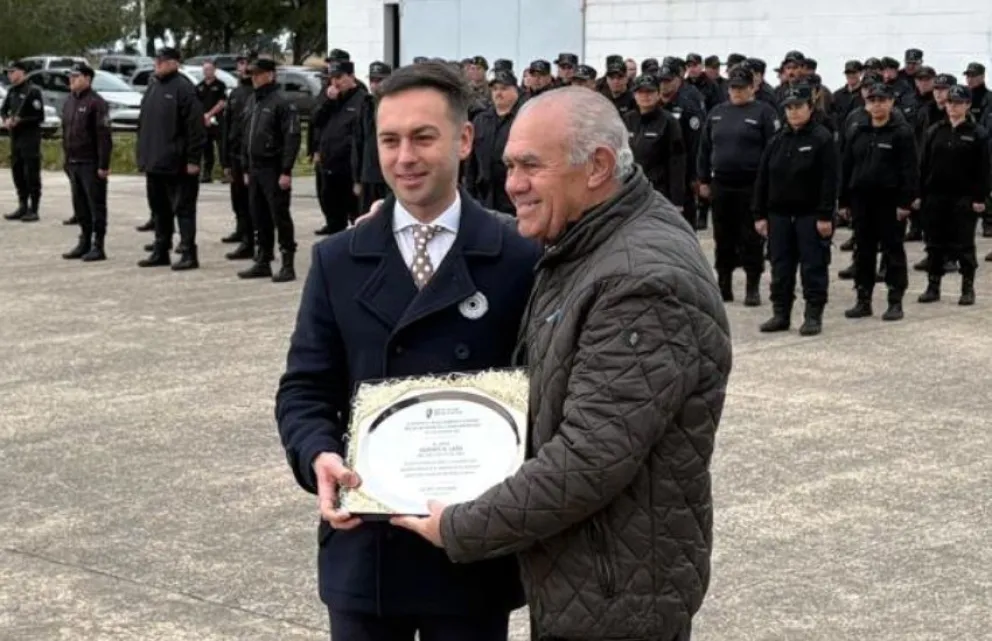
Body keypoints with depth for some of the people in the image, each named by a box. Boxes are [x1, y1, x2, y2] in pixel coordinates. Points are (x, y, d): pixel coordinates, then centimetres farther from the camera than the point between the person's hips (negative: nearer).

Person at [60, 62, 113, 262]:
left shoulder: (96, 103, -12)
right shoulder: (69, 102, 13)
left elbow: (104, 137, -16)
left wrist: (103, 165, -19)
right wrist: (66, 159, 15)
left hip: (91, 164, -8)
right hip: (74, 163, 8)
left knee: (96, 206, -2)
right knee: (80, 206, 12)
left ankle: (98, 247, 2)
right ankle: (84, 242, 20)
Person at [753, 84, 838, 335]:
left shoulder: (822, 138, -6)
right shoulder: (778, 141, 9)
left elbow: (830, 180, -11)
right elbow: (762, 179, 10)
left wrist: (825, 216, -16)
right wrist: (760, 215, 5)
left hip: (810, 214, -5)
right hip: (779, 214, 5)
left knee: (813, 267, 0)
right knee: (780, 267, 8)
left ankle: (814, 315, 6)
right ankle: (781, 313, 16)